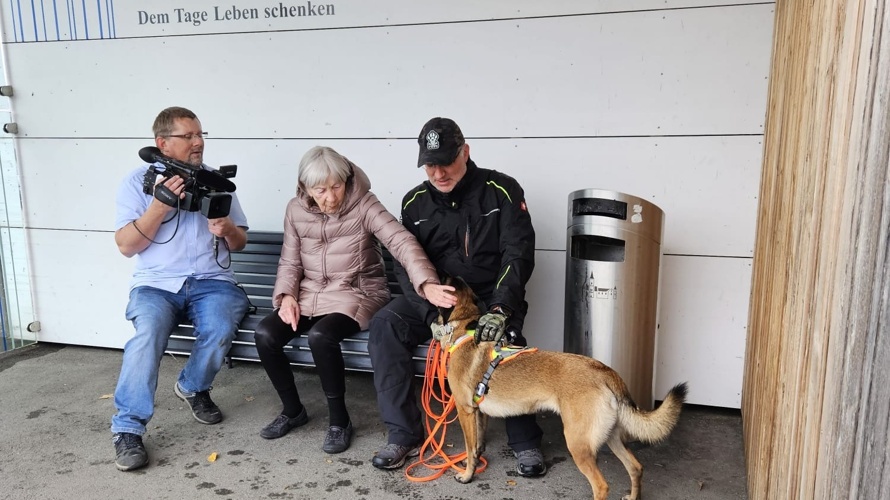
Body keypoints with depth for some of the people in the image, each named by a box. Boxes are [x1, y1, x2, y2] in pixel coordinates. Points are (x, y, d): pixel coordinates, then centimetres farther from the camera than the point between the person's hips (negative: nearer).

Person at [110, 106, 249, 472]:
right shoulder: (137, 182, 3)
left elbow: (240, 242, 12)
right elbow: (126, 246, -5)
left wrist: (227, 228, -12)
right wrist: (161, 206, -17)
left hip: (211, 281, 2)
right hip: (156, 283, -1)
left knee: (220, 330, -28)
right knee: (148, 335, -31)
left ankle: (193, 388, 3)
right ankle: (127, 428, -17)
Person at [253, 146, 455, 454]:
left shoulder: (364, 205, -12)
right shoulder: (296, 211, 2)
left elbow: (402, 242, -25)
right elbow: (290, 261, 10)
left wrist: (427, 283, -41)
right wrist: (286, 295, -10)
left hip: (355, 295, -5)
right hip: (310, 295, 5)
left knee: (320, 336, -33)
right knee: (265, 333, -19)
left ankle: (339, 420, -11)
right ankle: (293, 410, 5)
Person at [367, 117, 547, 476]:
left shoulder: (501, 190, -9)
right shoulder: (415, 203, 1)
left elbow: (518, 253, -14)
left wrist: (500, 309, -29)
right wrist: (434, 312, -21)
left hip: (493, 295, -3)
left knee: (506, 340, -33)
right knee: (385, 326, -21)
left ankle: (525, 441, -11)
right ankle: (404, 434, -11)